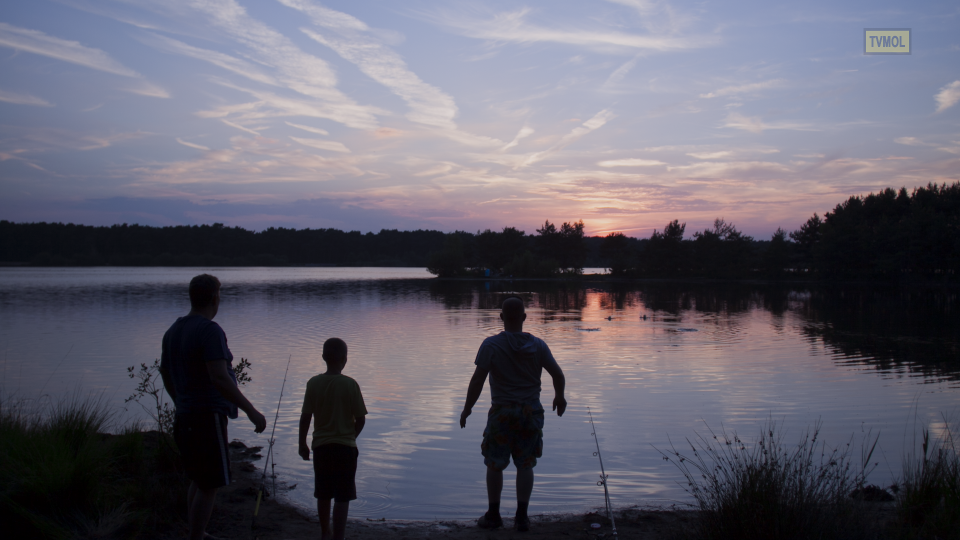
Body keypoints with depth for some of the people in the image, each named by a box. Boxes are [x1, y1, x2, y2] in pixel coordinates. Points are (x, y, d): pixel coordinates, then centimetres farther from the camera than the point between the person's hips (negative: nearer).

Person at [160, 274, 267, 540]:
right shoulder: (210, 331, -16)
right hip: (208, 418, -9)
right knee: (210, 486, -2)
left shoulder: (173, 331, 11)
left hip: (185, 418, 9)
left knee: (198, 480, 20)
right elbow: (219, 378, -25)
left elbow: (165, 375, 21)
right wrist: (251, 411, -24)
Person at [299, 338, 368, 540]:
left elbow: (305, 417, -3)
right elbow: (360, 419, -7)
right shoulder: (350, 384, -10)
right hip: (345, 447, -3)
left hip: (321, 446, 3)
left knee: (323, 494, 18)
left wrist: (303, 444, 9)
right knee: (342, 497, 2)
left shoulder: (314, 383, -5)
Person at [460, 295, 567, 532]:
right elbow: (558, 375, 3)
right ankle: (522, 517, 14)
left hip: (502, 413, -2)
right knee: (525, 466, 11)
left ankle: (493, 515, 19)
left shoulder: (491, 345, -12)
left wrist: (467, 408, -2)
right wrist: (559, 397, 21)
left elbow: (477, 381, -14)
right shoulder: (538, 345, -3)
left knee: (494, 465, 12)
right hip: (531, 413, 2)